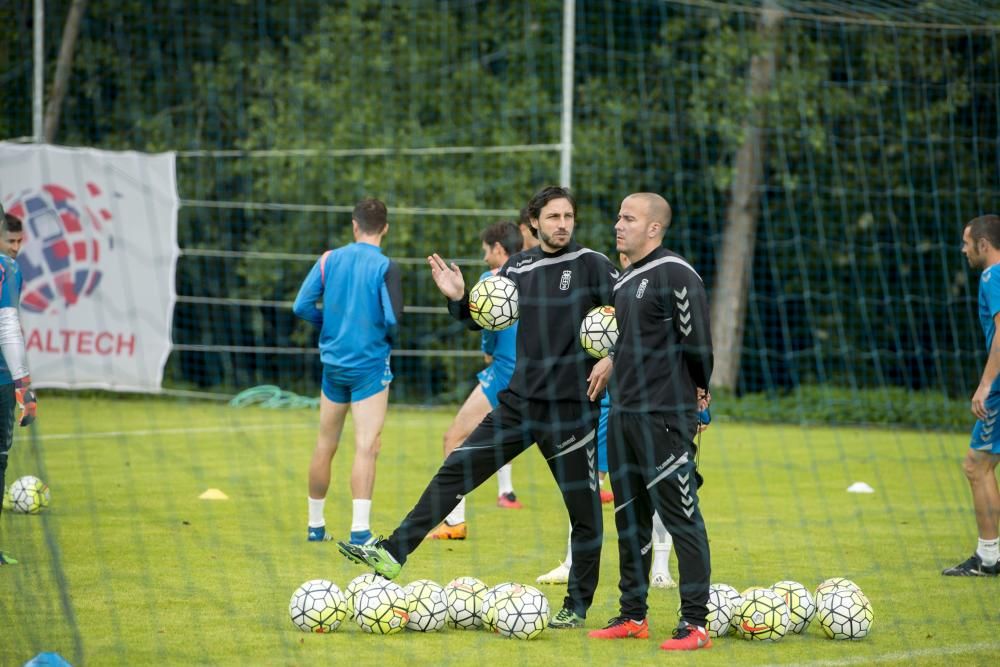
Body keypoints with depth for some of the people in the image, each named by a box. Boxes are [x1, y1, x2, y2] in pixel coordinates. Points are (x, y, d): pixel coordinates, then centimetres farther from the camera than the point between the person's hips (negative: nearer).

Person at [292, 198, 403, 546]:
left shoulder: (329, 260, 1)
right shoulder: (385, 267, -10)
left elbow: (302, 306, -3)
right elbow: (393, 319, -18)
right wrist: (388, 337, 5)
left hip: (333, 363, 4)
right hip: (370, 364, -4)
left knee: (325, 446, 15)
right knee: (366, 447, -9)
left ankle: (316, 524, 27)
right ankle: (359, 530, -19)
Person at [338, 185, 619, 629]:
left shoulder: (590, 265, -6)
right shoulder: (518, 268, 8)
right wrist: (458, 298, -1)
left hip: (571, 409, -5)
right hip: (519, 402, 5)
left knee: (584, 510, 2)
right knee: (455, 471, 0)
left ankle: (577, 608, 14)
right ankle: (393, 555, 1)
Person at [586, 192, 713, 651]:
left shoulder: (674, 274, -13)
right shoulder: (625, 280, 15)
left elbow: (697, 340, -12)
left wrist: (698, 392, -1)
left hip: (665, 418, -9)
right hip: (623, 415, 9)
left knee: (681, 518, -7)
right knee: (629, 518, 13)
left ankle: (695, 623, -6)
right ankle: (632, 616, 21)